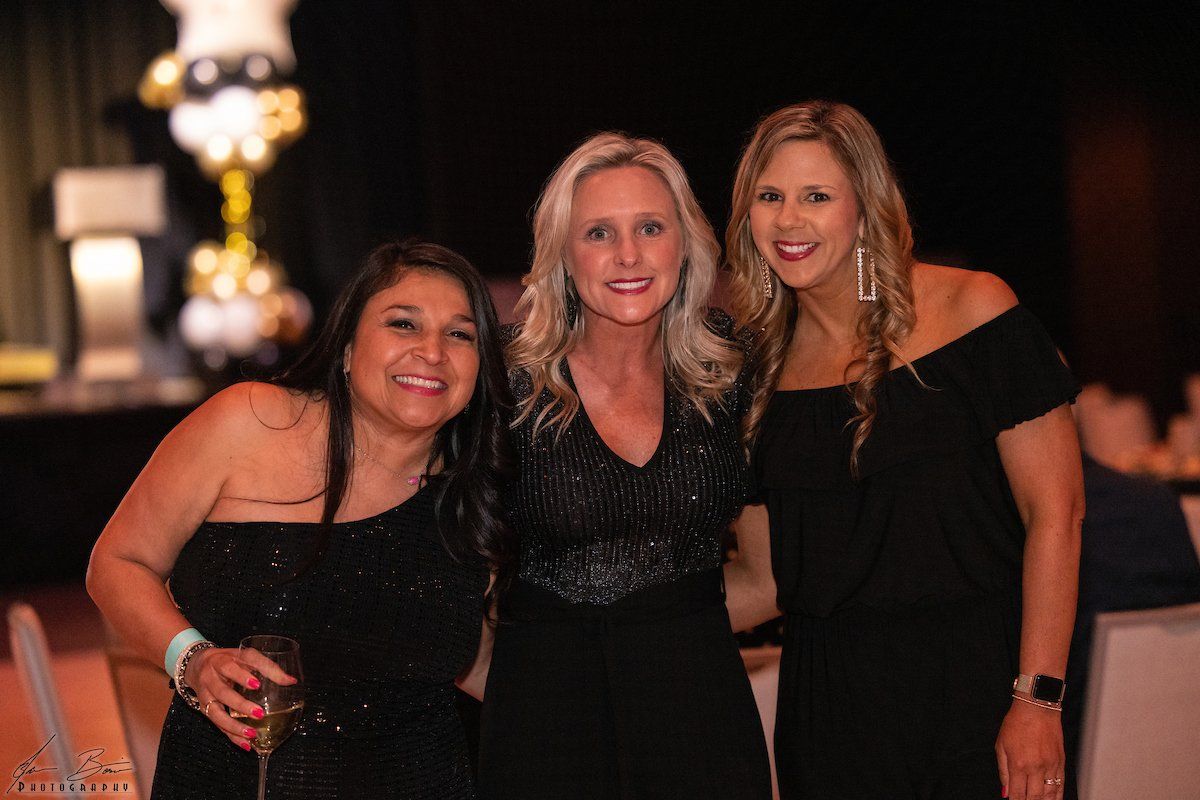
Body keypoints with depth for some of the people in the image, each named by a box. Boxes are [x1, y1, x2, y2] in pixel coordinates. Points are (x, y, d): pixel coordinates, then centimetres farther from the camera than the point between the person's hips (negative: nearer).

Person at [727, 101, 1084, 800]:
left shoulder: (970, 310, -9)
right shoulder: (771, 351, 6)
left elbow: (1056, 511, -11)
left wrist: (1037, 698, -15)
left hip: (972, 690, -4)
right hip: (827, 704, 4)